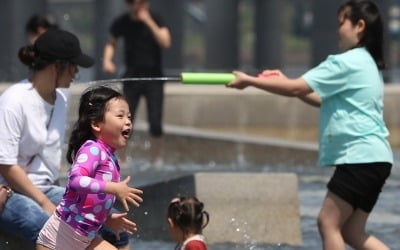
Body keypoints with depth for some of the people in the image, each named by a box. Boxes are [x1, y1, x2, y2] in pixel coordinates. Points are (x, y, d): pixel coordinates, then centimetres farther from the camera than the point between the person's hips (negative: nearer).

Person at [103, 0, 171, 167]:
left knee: (155, 123, -7)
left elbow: (166, 43, -19)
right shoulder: (122, 23, 0)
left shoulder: (155, 20, -6)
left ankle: (156, 160, 6)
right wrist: (107, 60, -4)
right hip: (132, 76, 1)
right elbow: (112, 43, 15)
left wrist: (148, 21, -23)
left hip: (153, 77, -1)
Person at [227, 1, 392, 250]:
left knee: (329, 222, -5)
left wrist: (249, 80, -4)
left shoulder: (347, 63, -11)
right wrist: (287, 83, 18)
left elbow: (296, 89, -12)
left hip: (360, 156, -9)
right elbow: (327, 101, 27)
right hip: (373, 158, 9)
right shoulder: (366, 63, 19)